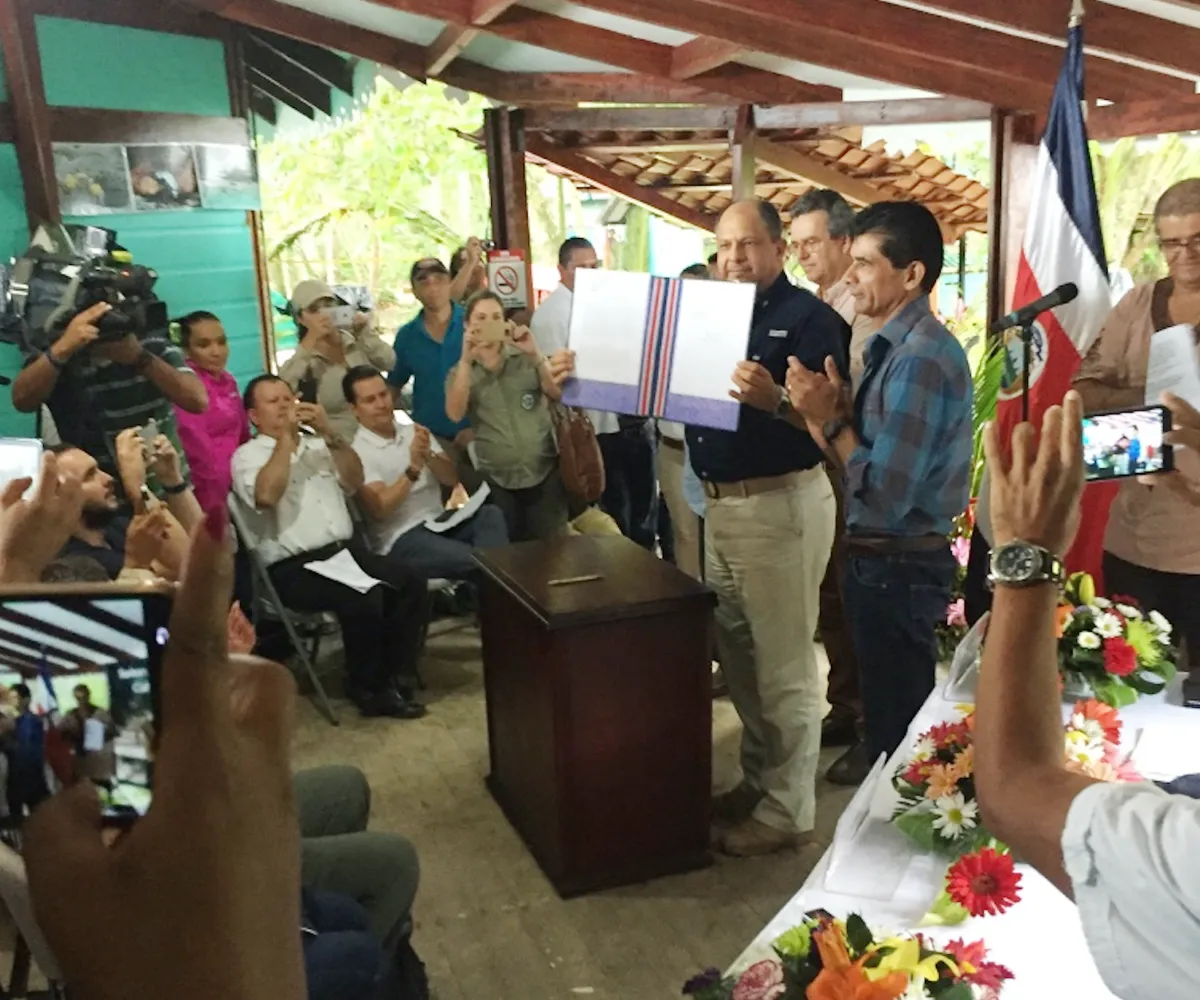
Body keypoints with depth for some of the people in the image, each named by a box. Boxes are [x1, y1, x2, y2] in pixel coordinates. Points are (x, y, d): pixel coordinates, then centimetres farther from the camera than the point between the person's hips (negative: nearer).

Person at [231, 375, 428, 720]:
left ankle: (396, 676, -5)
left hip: (345, 550, 6)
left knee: (410, 582, -18)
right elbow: (267, 495, -18)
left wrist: (328, 431, -3)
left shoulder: (316, 444, 19)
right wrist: (286, 436, -12)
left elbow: (355, 481, 6)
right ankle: (368, 687, -9)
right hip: (294, 568, -6)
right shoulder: (247, 455, 3)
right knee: (363, 599, -31)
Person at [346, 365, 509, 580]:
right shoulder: (358, 453, -5)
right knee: (474, 559, -32)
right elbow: (379, 510, -17)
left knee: (490, 514, -26)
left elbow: (452, 479, 5)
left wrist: (429, 456, -15)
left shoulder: (414, 431, 13)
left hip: (440, 522, 6)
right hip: (402, 538, -6)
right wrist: (412, 469, -27)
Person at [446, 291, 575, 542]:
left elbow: (558, 394, -9)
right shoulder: (460, 372, 5)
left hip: (545, 474, 0)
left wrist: (536, 354, -22)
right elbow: (455, 415, -13)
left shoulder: (527, 359, 5)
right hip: (497, 482, 1)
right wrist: (466, 361, -20)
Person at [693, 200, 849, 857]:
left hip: (780, 504, -8)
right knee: (737, 655, 16)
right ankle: (757, 781, 32)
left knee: (782, 666, 0)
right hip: (719, 503, 8)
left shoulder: (807, 317, -9)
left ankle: (788, 810, 13)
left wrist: (773, 400, -35)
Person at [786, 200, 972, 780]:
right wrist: (831, 411, -8)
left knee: (898, 720, 6)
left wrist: (830, 419, -17)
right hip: (881, 559, 10)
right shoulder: (895, 346, 8)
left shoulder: (921, 358, -23)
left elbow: (886, 497, -27)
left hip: (898, 569, -10)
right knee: (890, 708, 27)